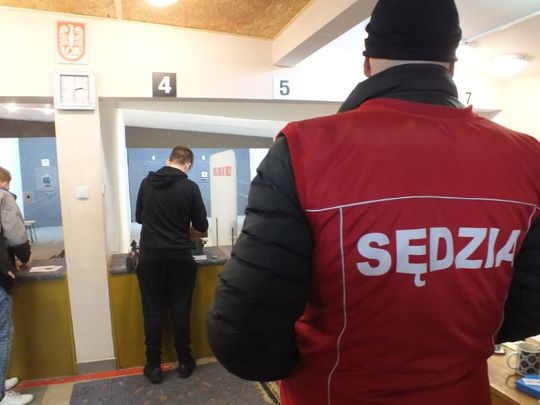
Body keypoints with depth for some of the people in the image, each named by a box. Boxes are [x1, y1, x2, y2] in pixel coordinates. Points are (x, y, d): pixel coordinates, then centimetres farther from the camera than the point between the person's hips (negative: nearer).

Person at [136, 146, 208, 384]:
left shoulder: (147, 183, 1)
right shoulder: (190, 187, -8)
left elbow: (138, 217, 13)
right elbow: (202, 226, -3)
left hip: (150, 255, 2)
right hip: (180, 257, -2)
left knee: (152, 311, 9)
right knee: (180, 310, 9)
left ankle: (153, 366, 18)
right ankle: (184, 362, 20)